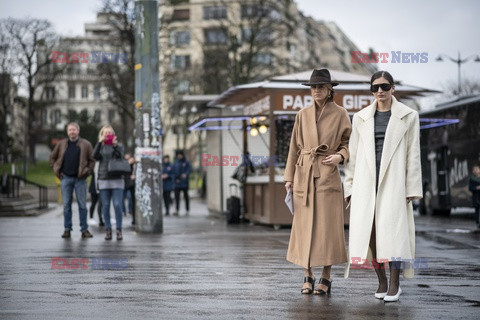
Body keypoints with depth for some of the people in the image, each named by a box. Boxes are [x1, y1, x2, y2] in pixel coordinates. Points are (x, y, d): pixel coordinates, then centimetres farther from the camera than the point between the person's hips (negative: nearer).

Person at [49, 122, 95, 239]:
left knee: (82, 205, 0)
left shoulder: (86, 145, 1)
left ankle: (84, 229, 6)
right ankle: (67, 229, 9)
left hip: (80, 178, -2)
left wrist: (87, 171, -6)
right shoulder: (61, 144, 7)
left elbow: (91, 160, 4)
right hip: (66, 178, 2)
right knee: (66, 205, 3)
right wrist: (56, 170, 6)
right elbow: (52, 157, 16)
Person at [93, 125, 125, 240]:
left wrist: (115, 145, -27)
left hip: (117, 180, -2)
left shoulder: (118, 146, 7)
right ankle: (108, 230, 7)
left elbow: (120, 156, -11)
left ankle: (119, 230, -5)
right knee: (105, 206, 1)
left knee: (117, 205, -10)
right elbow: (95, 156, -9)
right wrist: (100, 142, -19)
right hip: (103, 180, 2)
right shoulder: (100, 147, 10)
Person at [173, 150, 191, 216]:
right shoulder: (176, 163, 12)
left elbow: (189, 169, -11)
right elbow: (174, 171, 9)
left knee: (186, 196, 4)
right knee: (177, 196, -6)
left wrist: (186, 174, -31)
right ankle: (176, 210, -7)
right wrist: (176, 178, -7)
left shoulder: (187, 162, 2)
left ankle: (187, 210, 10)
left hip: (184, 183, -2)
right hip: (177, 183, 2)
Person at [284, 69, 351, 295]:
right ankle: (308, 276, 14)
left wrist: (339, 156, -13)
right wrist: (289, 177, 8)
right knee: (304, 226, 3)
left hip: (328, 176, -3)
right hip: (304, 176, 3)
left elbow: (348, 143, 7)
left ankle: (326, 277, 7)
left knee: (327, 226, -3)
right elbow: (295, 147, 12)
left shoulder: (340, 114, 1)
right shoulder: (302, 115, 9)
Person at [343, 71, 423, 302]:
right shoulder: (361, 118, 12)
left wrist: (413, 189, -2)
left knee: (392, 229, -10)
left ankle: (395, 283, -2)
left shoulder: (408, 117, 5)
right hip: (366, 181, 3)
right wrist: (349, 187, 7)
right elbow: (353, 154, 12)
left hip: (393, 180, -2)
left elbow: (413, 155, 3)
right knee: (368, 231, -1)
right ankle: (381, 281, 12)